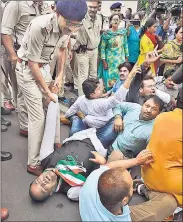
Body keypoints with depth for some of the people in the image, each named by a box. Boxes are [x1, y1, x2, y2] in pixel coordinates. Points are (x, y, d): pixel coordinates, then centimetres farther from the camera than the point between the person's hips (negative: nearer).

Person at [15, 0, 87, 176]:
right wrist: (46, 90, -15)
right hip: (27, 69, -7)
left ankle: (56, 145, 35)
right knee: (37, 116, -6)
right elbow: (32, 63, -23)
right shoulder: (40, 26, -32)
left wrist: (60, 75, 6)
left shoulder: (67, 27, -10)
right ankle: (33, 163, 9)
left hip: (44, 67, 7)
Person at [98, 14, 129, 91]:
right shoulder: (106, 34, -6)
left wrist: (126, 57, 7)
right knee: (110, 78, 1)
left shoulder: (123, 32, 3)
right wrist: (104, 61, -10)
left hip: (121, 60, 3)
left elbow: (125, 45, 9)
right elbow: (102, 48, -6)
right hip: (110, 60, -3)